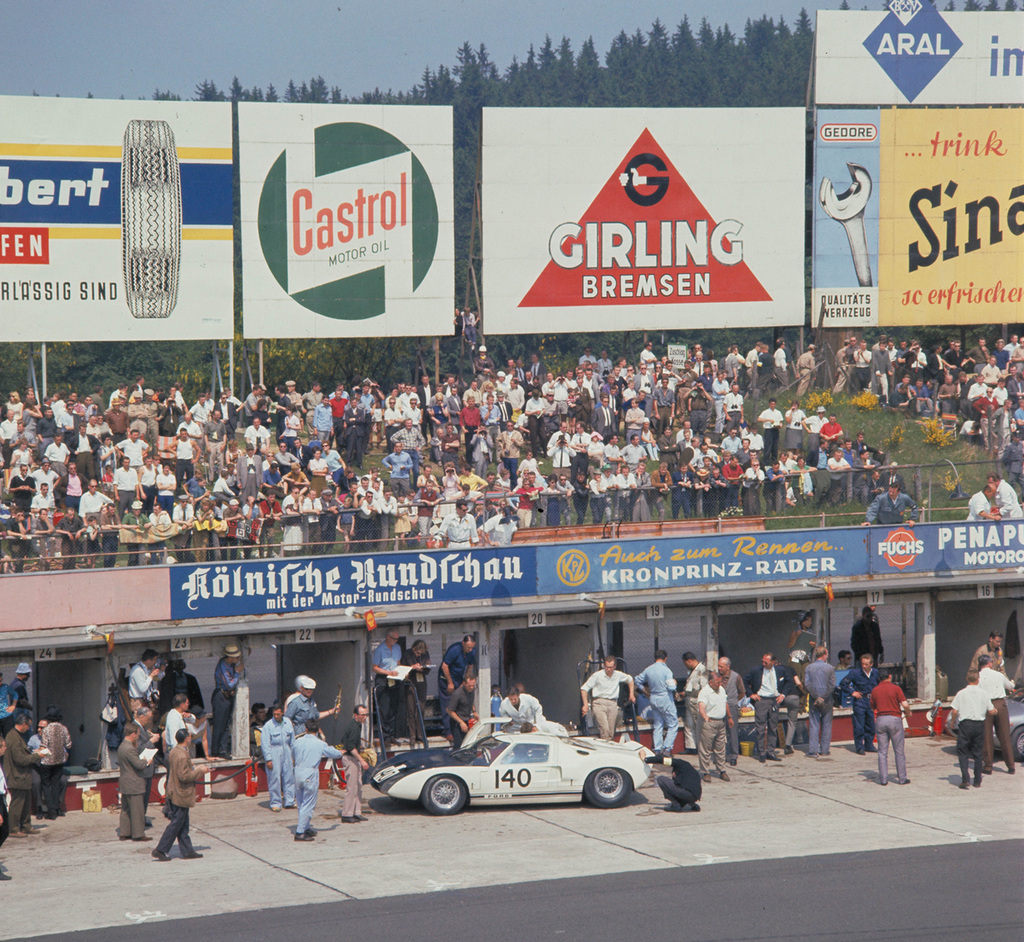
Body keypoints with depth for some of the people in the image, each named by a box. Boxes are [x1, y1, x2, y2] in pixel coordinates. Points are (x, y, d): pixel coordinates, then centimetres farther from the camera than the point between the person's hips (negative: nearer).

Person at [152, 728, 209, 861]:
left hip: (174, 793, 10)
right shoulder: (182, 755, -23)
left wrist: (197, 769, 15)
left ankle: (187, 851, 20)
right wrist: (199, 771, -14)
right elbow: (184, 776, -25)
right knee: (176, 824, -1)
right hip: (181, 795, -10)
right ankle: (159, 851, 2)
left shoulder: (173, 752, 7)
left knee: (183, 825, 14)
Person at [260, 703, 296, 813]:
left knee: (289, 777, 7)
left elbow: (292, 741, 16)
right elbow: (264, 744, -9)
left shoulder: (288, 723, 6)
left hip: (286, 753, 5)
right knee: (274, 779, -5)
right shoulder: (268, 725, -9)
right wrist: (268, 759, -13)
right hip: (274, 753, -5)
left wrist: (293, 756, 17)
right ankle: (275, 803, 4)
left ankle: (289, 801, 17)